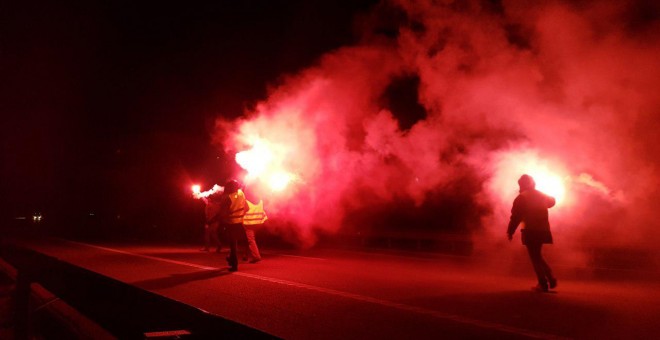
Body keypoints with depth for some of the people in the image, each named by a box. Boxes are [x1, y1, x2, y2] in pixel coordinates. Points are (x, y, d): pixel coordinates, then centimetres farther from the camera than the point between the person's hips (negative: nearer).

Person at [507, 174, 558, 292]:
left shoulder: (521, 197, -7)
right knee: (537, 256, 21)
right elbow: (552, 201, 33)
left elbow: (516, 216, -12)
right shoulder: (541, 195, 11)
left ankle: (543, 284, -3)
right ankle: (550, 278, 12)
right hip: (543, 230, 6)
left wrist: (510, 231, -8)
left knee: (535, 258, 1)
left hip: (531, 231, -6)